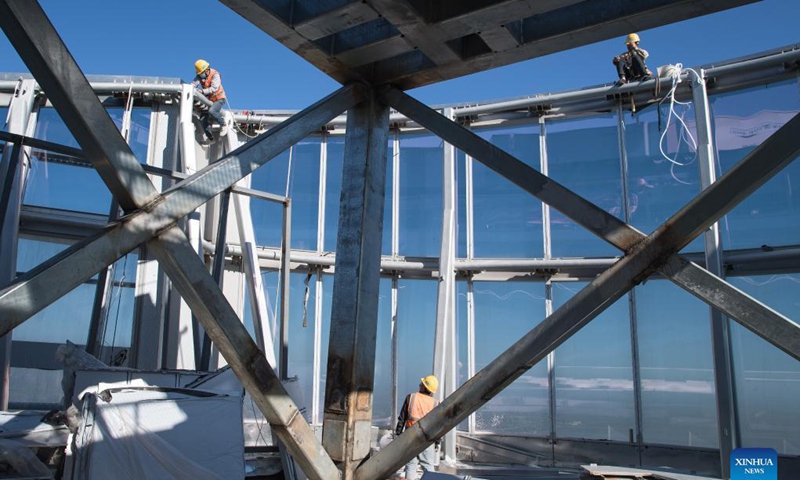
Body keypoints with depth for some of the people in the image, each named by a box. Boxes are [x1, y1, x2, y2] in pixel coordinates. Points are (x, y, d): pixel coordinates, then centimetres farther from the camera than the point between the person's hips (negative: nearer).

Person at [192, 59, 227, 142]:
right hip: (208, 100, 7)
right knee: (203, 119, -5)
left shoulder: (215, 75, -18)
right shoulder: (200, 76, -1)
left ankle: (224, 125, -10)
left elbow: (214, 88, -31)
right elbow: (193, 84, -14)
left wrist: (202, 91, -42)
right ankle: (210, 138, 6)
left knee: (211, 111, -33)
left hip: (218, 99, -6)